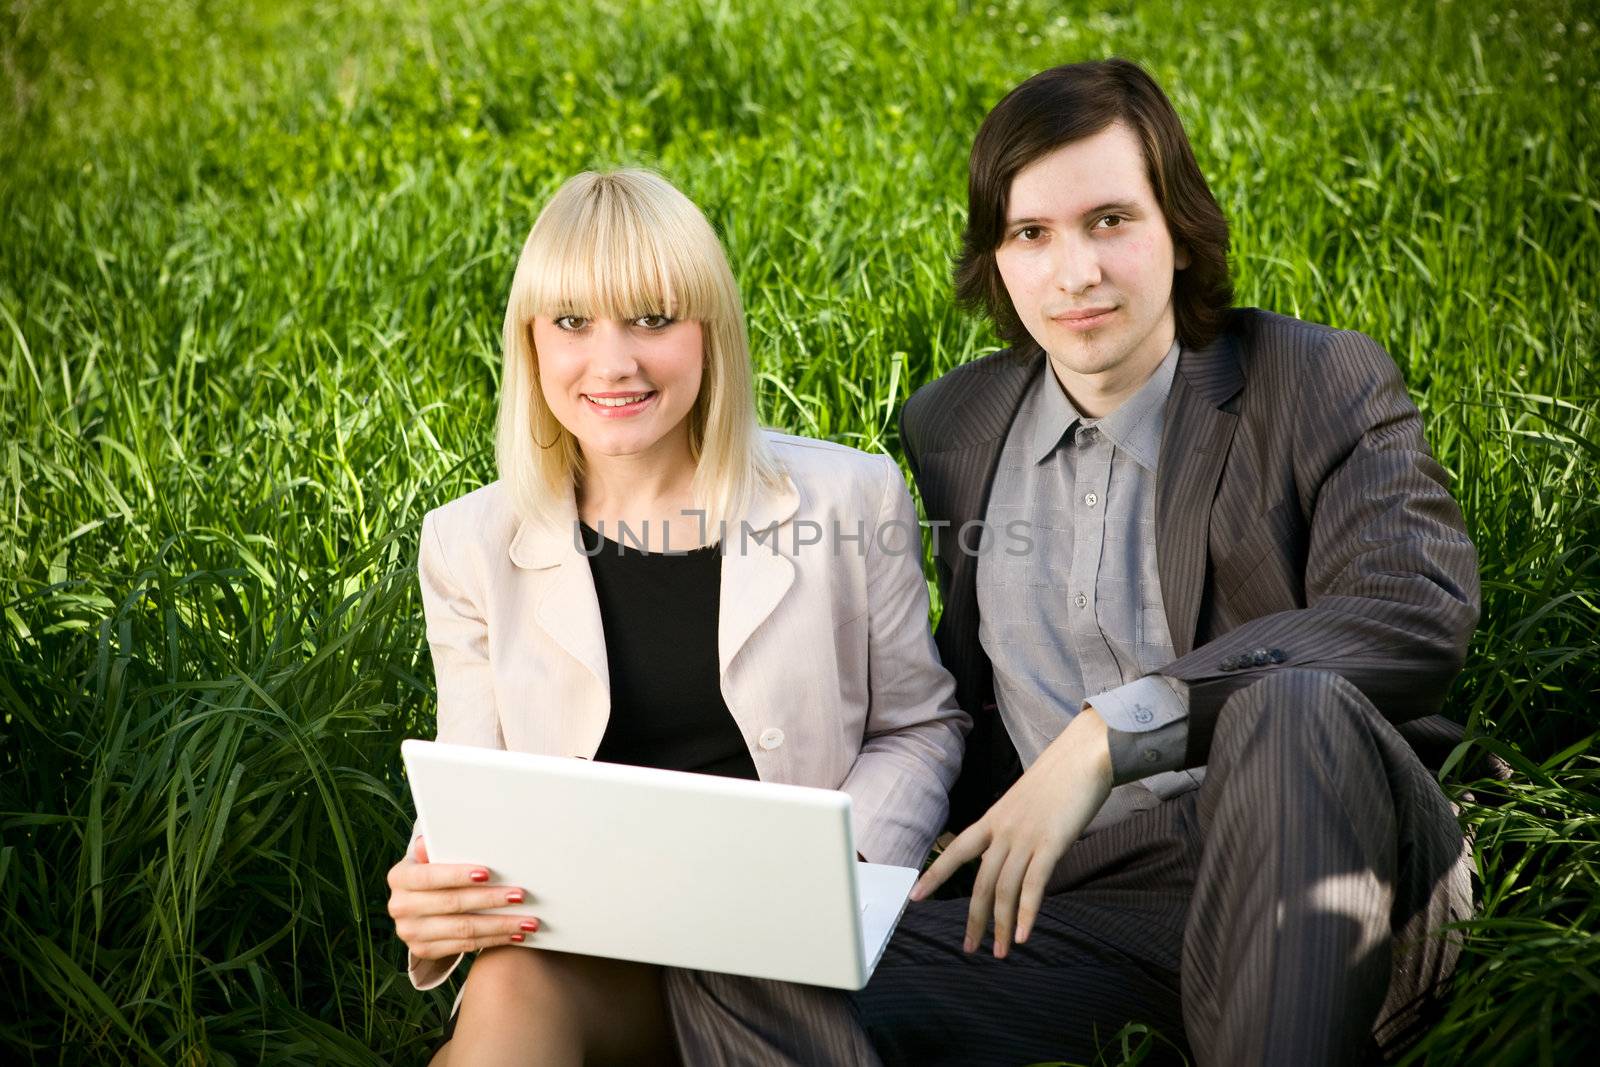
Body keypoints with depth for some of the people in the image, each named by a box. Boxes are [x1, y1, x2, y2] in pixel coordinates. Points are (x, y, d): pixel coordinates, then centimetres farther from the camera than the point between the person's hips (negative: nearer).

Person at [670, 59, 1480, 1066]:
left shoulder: (1323, 382, 3)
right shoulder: (953, 427, 17)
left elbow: (1422, 609, -16)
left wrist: (1109, 730, -24)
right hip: (1070, 896, 3)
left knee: (1291, 702, -37)